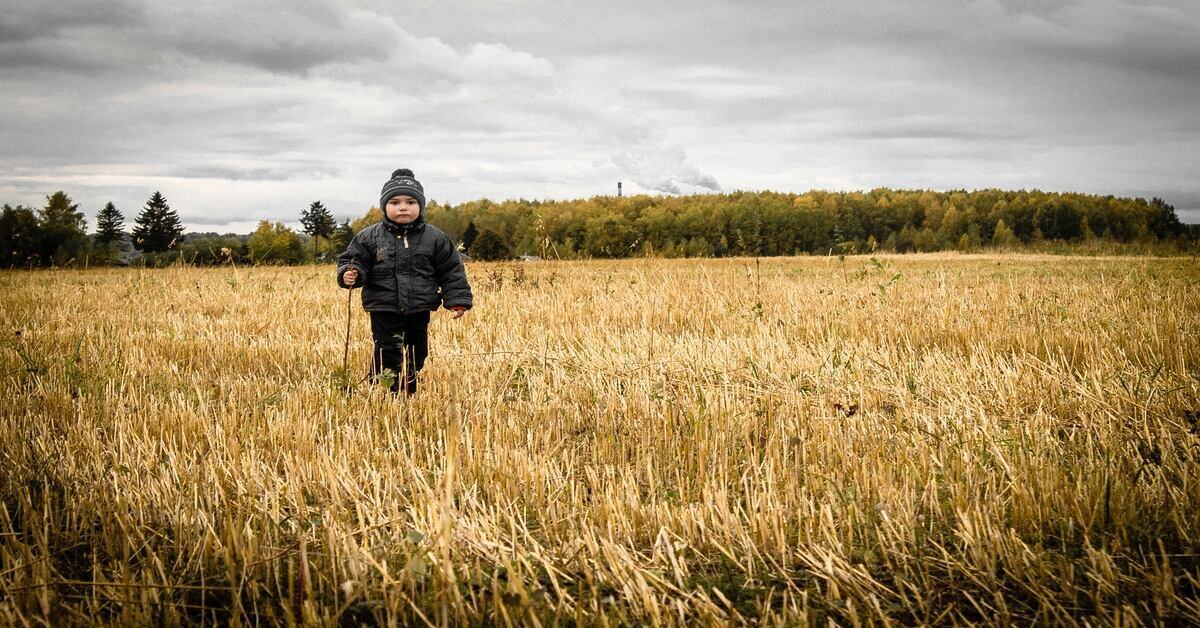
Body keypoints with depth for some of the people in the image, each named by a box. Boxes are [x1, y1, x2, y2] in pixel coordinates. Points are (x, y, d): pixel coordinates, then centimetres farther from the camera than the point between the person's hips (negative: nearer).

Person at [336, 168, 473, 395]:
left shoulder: (435, 238, -1)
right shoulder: (370, 236, -3)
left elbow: (451, 272, 4)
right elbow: (353, 259, 1)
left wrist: (458, 299, -2)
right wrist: (349, 275, -22)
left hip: (419, 311, 2)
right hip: (384, 311, -2)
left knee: (416, 356, 13)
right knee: (387, 356, -5)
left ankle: (409, 396, 29)